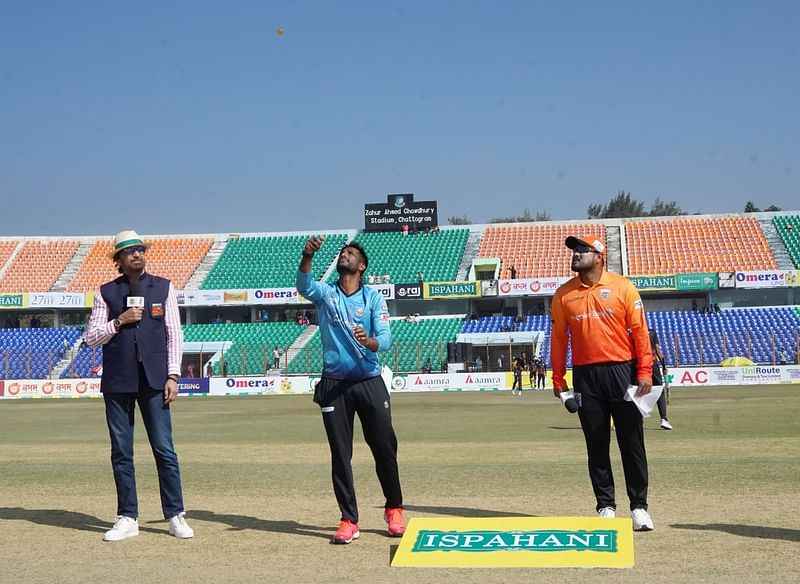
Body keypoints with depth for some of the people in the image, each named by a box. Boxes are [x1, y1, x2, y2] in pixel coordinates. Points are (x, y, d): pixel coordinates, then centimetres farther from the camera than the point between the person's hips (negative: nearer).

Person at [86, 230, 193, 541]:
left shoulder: (163, 287, 9)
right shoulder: (106, 292, 8)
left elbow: (174, 334, 6)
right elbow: (92, 338, 6)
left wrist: (173, 376, -3)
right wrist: (119, 321, -10)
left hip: (154, 379, -1)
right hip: (117, 381, 1)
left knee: (165, 450, -2)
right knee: (121, 453, 5)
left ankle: (176, 516, 5)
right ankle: (127, 518, 13)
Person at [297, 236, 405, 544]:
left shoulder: (374, 298, 4)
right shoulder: (325, 293, 6)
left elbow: (385, 338, -7)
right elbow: (304, 286, -17)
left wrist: (369, 341, -31)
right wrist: (307, 256, -35)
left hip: (370, 383, 0)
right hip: (334, 385, 1)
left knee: (385, 447, 3)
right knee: (340, 454, 2)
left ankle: (394, 509, 23)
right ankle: (349, 520, 9)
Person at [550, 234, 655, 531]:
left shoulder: (623, 287, 0)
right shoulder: (564, 293, 7)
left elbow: (639, 330, -3)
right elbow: (558, 337, 10)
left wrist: (644, 372, -10)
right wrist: (558, 379, 6)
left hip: (622, 371, -2)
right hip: (585, 376, 2)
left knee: (632, 442, 1)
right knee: (596, 445, 6)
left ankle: (639, 507, 10)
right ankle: (606, 506, 16)